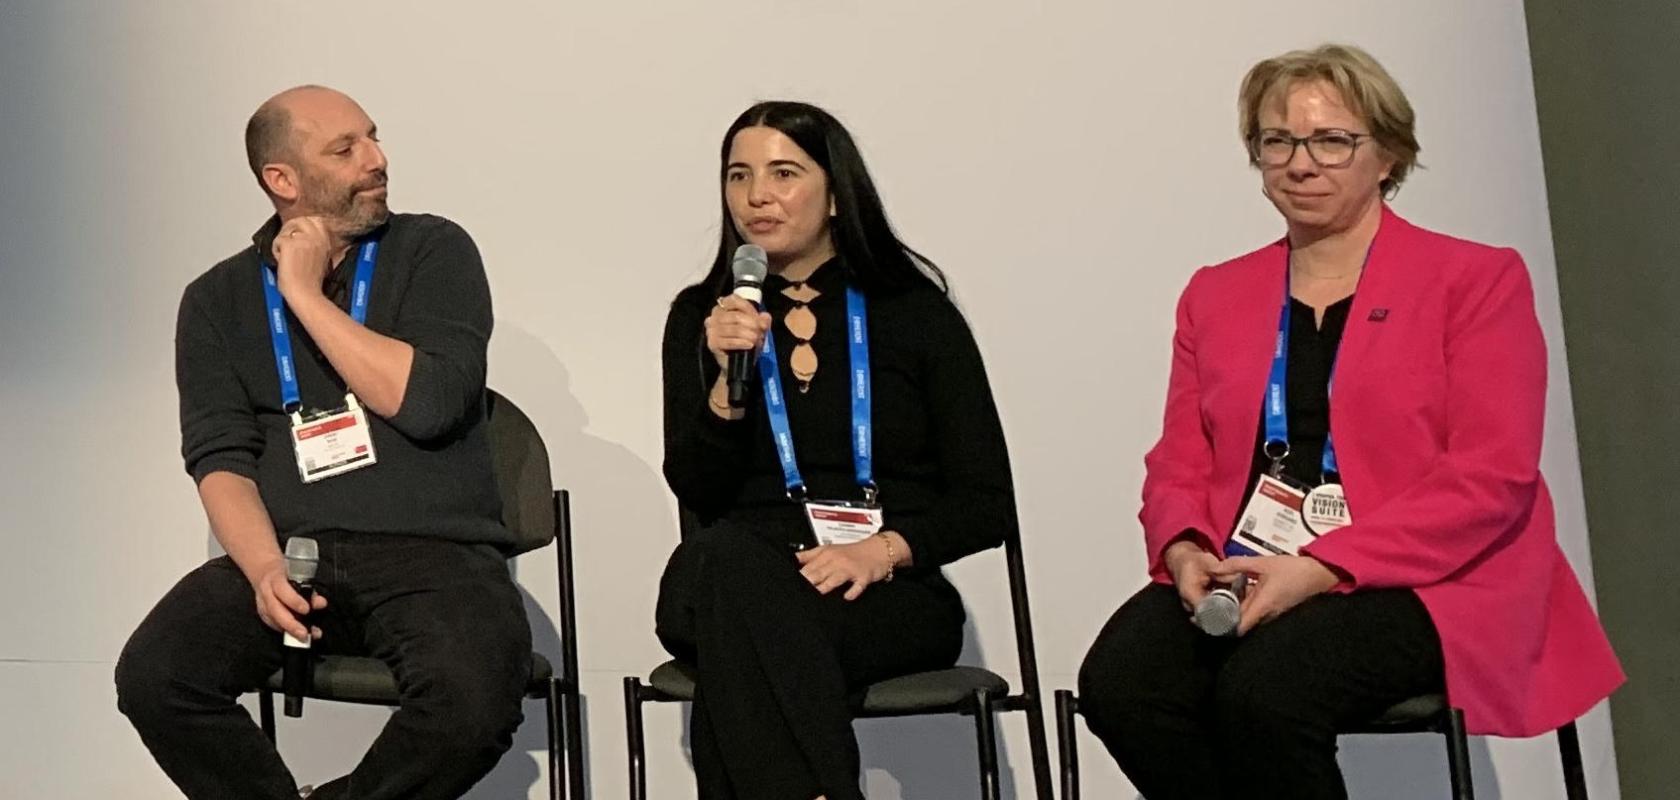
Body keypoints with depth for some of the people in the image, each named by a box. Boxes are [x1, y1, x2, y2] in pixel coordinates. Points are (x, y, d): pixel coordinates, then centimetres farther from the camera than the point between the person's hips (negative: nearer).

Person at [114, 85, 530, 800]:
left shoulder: (434, 251, 4)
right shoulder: (219, 299, 12)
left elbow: (428, 404, -11)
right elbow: (220, 456, 3)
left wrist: (306, 294, -7)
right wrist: (265, 567, -16)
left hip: (434, 554, -2)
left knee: (476, 700, -32)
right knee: (152, 677, -24)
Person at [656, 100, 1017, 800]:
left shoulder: (915, 313, 9)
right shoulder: (702, 317, 15)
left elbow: (988, 508, 4)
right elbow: (697, 495, 4)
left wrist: (884, 549, -14)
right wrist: (728, 379, -12)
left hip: (891, 594, -2)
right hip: (741, 583, 2)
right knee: (724, 556, -37)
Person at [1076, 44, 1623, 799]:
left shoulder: (1477, 280, 4)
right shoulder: (1215, 294, 18)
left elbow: (1490, 479, -7)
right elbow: (1178, 466, 15)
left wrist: (1320, 566, -18)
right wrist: (1184, 551, -10)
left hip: (1422, 583, -4)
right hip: (1244, 581, 5)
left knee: (1262, 690, -34)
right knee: (1119, 681, -26)